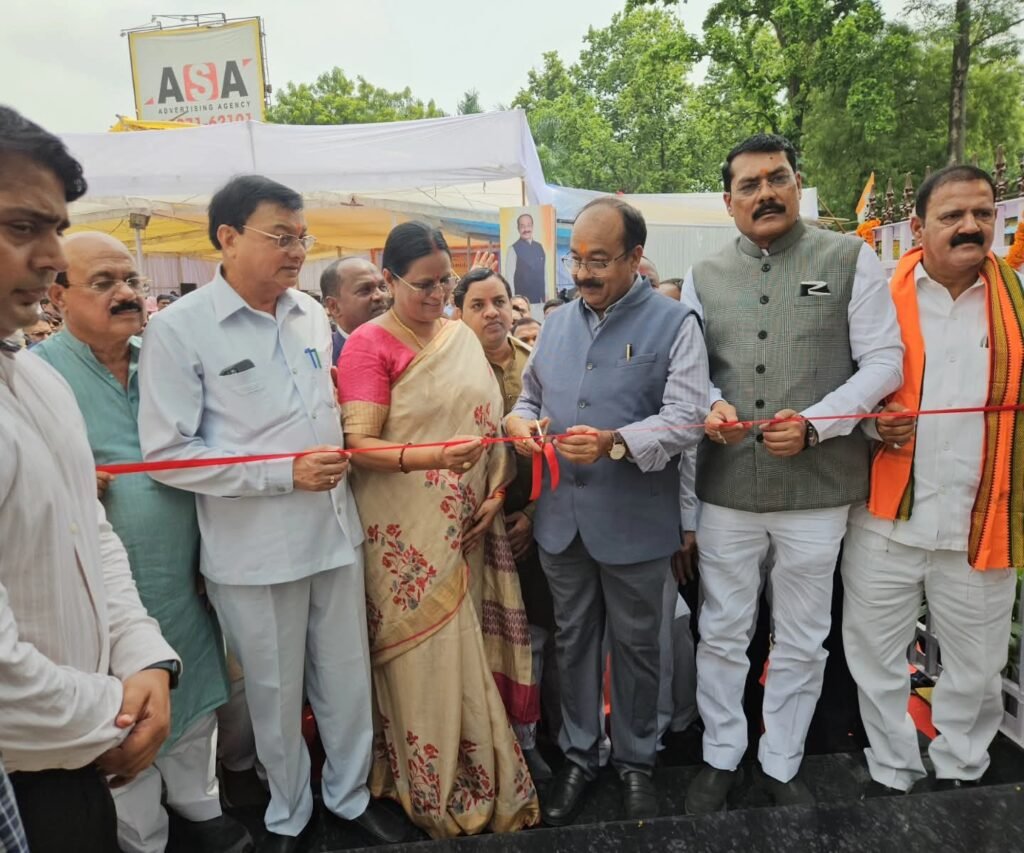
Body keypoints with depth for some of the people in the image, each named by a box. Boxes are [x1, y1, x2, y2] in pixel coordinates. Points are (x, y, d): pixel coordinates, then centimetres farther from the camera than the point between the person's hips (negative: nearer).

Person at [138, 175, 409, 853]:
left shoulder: (312, 314, 5)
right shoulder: (178, 328, -11)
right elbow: (168, 453, -15)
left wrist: (341, 452, 7)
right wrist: (284, 473, -18)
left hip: (335, 530, 5)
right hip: (254, 549, -4)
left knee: (347, 678, 16)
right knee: (276, 693, 15)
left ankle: (352, 793, 41)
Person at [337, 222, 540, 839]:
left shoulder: (464, 337, 10)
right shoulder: (369, 344, -8)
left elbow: (490, 421, 11)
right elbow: (358, 445, -15)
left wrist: (495, 493, -1)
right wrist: (431, 457, -30)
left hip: (467, 529, 5)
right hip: (406, 535, -5)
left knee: (471, 653, 14)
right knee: (426, 659, 4)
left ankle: (483, 780, 34)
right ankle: (437, 795, 26)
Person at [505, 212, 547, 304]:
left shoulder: (539, 247, 10)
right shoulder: (514, 249, -6)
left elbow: (545, 273, 13)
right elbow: (509, 277, -8)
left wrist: (546, 295, 9)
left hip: (540, 298, 5)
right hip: (522, 299, -5)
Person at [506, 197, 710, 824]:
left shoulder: (675, 324, -7)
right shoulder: (557, 323, 10)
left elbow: (686, 417, -16)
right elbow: (531, 394, 19)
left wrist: (614, 443, -31)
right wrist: (521, 420, -4)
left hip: (634, 521, -4)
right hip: (561, 516, 5)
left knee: (635, 646, 14)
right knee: (573, 641, 17)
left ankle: (636, 761, 36)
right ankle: (578, 756, 37)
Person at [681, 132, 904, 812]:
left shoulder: (851, 259, 1)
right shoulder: (704, 277, 8)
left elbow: (884, 361, -3)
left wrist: (814, 423, -17)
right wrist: (712, 405, -11)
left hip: (817, 488, -1)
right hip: (726, 487, 2)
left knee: (802, 642, 13)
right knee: (722, 634, 13)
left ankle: (782, 765, 35)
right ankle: (721, 758, 33)